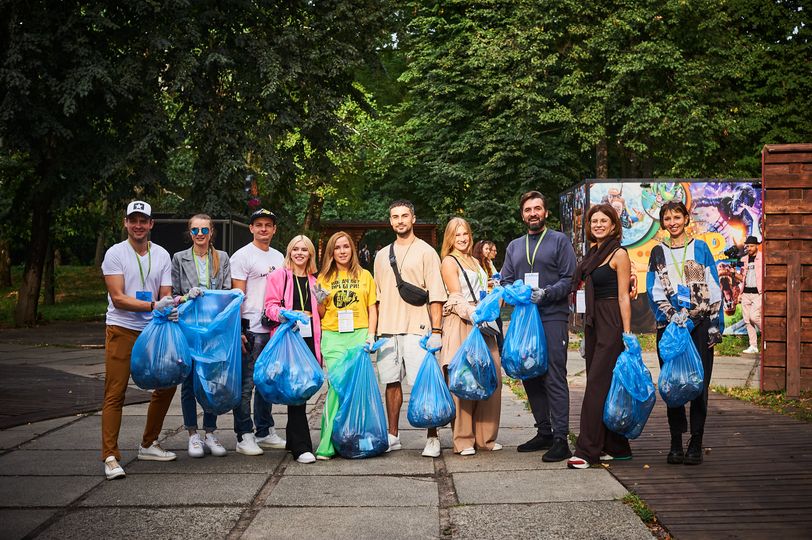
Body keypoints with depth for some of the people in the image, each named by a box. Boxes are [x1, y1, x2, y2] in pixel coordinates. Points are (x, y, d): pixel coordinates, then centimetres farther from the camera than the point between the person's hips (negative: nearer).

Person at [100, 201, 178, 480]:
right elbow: (118, 298, -13)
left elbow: (165, 295, 5)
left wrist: (171, 306, -19)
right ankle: (110, 456, -3)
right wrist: (154, 305, -24)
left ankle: (148, 445, 25)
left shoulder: (162, 255, 8)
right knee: (115, 394, -7)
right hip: (122, 331, -5)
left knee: (167, 385, 10)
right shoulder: (115, 254, -5)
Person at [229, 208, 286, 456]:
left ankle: (265, 432, 22)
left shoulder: (278, 257, 16)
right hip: (251, 329, -7)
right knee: (246, 384, -3)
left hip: (274, 329, 7)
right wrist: (238, 330, -15)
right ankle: (244, 436, 3)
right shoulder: (242, 256, -4)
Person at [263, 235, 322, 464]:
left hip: (309, 337, 5)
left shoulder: (313, 280, 20)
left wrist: (321, 300, 10)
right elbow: (270, 306, -2)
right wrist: (283, 314, -19)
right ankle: (301, 447, -9)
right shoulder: (279, 275, 6)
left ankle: (293, 440, 20)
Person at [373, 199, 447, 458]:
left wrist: (436, 330, -11)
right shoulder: (382, 255, 16)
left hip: (416, 329, -5)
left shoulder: (425, 251, 2)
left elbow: (436, 294, -3)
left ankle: (432, 438, 2)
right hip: (387, 329, 5)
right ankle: (392, 436, 18)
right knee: (391, 382, 8)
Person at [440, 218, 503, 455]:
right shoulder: (449, 262, 1)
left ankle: (485, 436, 11)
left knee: (491, 380, 2)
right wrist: (473, 315, -21)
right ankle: (463, 440, -3)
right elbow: (457, 298, -8)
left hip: (483, 325, 7)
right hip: (461, 324, -7)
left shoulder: (475, 262, 24)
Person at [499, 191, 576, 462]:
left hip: (552, 318, -6)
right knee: (531, 378, 10)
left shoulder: (559, 241, 4)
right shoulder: (514, 246, 19)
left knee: (555, 379, -10)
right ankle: (544, 432, 21)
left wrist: (546, 293, -19)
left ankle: (560, 439, -9)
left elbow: (569, 279, -3)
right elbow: (505, 281, 16)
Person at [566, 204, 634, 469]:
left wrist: (627, 333, -15)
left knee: (597, 384, -9)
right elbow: (576, 285, 20)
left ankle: (587, 450, -8)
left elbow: (624, 297, -12)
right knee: (603, 385, 9)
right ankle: (615, 447, 17)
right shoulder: (593, 253, 14)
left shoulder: (619, 254, -7)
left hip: (611, 323, -8)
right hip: (593, 323, 8)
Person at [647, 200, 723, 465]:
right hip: (669, 326, 1)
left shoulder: (700, 248, 8)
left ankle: (696, 443, 2)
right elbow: (654, 292, 6)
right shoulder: (658, 253, 12)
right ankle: (676, 443, 6)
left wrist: (715, 325, -2)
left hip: (700, 324, -1)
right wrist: (671, 315, -10)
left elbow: (714, 289, 5)